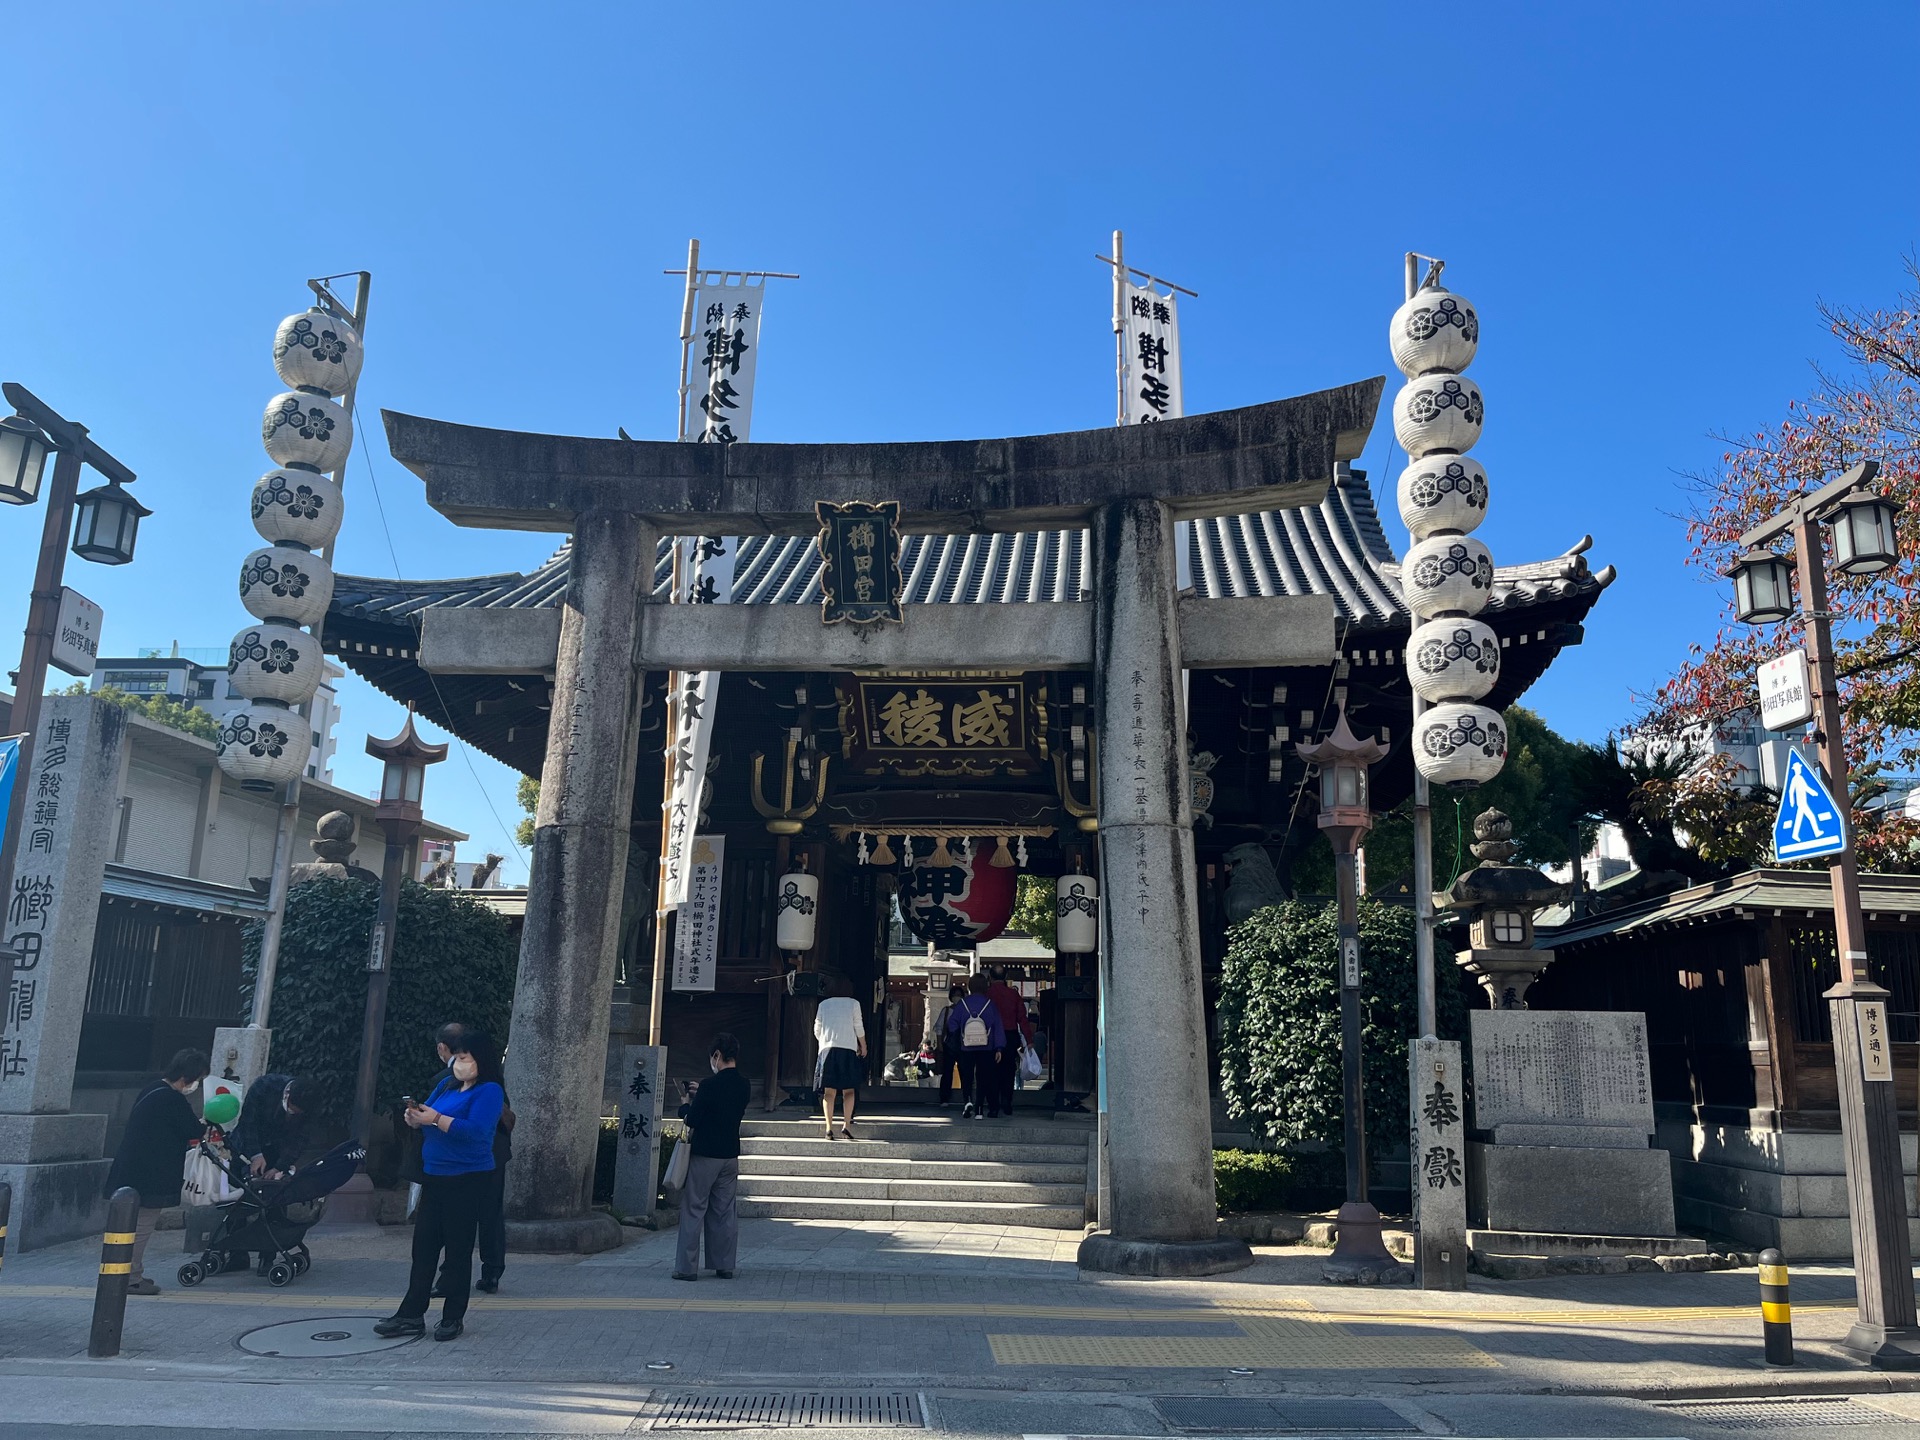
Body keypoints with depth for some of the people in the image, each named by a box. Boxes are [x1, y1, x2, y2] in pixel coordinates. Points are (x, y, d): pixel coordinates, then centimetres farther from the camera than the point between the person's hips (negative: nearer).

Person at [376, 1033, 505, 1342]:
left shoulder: (489, 1091, -9)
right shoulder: (449, 1088, 15)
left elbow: (475, 1130, -23)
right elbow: (428, 1124, 16)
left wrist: (435, 1119, -24)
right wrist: (415, 1118, -6)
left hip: (467, 1181, -7)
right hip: (435, 1177, 7)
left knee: (458, 1249, 1)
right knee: (423, 1247, 8)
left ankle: (454, 1318, 11)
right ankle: (411, 1315, 15)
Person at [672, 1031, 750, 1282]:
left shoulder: (710, 1086, -19)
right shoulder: (743, 1086, 1)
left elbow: (692, 1120, -14)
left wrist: (686, 1105, 6)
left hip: (704, 1155, -6)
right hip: (730, 1155, 6)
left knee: (694, 1211, 2)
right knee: (724, 1212, 12)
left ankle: (687, 1267, 5)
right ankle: (725, 1266, 14)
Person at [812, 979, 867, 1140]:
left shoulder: (823, 1004, 12)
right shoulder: (853, 1003, 5)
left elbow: (817, 1031, 15)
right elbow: (859, 1028, 4)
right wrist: (863, 1046, 17)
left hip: (827, 1049, 2)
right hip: (848, 1048, -2)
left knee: (829, 1091, 2)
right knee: (849, 1090, 2)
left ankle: (829, 1127, -3)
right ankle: (846, 1124, -12)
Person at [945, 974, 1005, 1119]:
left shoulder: (962, 1004, -2)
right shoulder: (990, 1004, -3)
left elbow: (952, 1024, 4)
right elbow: (998, 1026, -3)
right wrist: (999, 1048, 1)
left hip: (966, 1048, 0)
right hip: (986, 1049, 0)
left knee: (966, 1077, 10)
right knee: (983, 1078, 7)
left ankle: (968, 1101, -14)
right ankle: (979, 1110, 5)